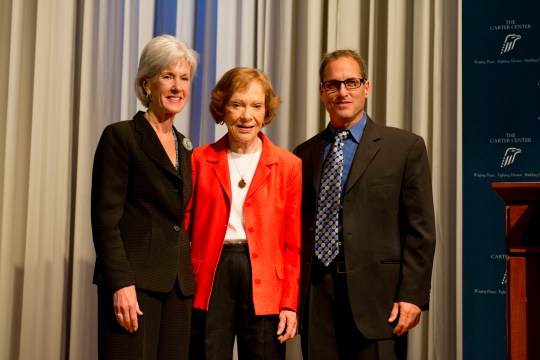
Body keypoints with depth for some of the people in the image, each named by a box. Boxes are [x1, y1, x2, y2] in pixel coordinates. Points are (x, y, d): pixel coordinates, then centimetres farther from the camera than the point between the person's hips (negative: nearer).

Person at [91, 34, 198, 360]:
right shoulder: (120, 136, -2)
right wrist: (121, 283, -17)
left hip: (178, 284, 6)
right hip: (133, 281, -6)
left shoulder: (185, 147, 17)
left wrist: (190, 278, 11)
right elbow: (105, 217, -9)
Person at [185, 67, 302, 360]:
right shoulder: (200, 159, 7)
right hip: (210, 281, 0)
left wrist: (290, 303, -3)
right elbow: (183, 227, 6)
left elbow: (294, 244, 4)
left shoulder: (289, 165, 5)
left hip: (264, 284, 0)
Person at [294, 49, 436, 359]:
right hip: (316, 296, 3)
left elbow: (420, 230, -1)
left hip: (377, 296, -3)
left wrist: (412, 295, -9)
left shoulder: (406, 147, 2)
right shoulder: (304, 155, 13)